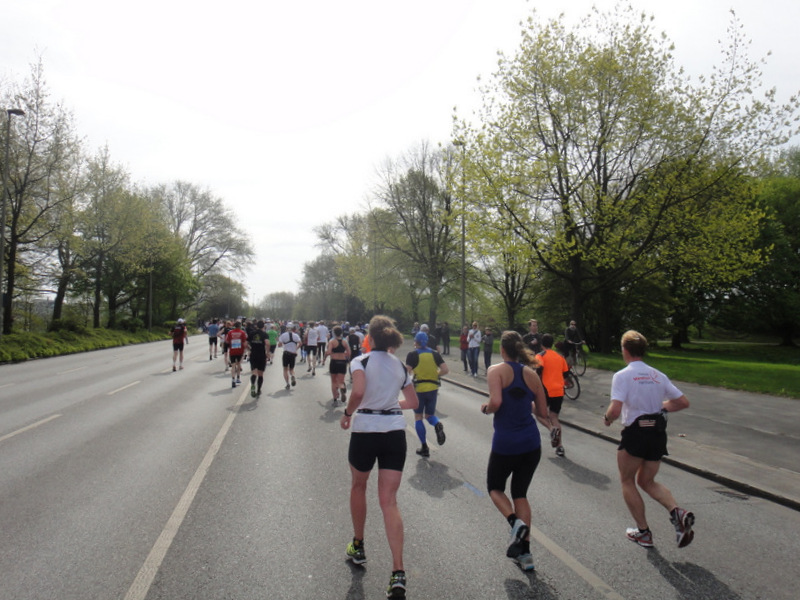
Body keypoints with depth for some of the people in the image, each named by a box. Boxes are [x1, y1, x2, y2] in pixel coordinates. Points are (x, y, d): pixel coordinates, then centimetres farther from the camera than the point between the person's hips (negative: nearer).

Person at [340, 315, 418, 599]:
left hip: (365, 431, -3)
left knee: (358, 486, 24)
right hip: (395, 434, 3)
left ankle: (358, 546, 40)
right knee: (389, 501, 3)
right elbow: (413, 401, 13)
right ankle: (398, 573, -6)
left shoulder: (361, 361, -8)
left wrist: (347, 413, -8)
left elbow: (358, 391, -25)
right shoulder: (400, 366, 8)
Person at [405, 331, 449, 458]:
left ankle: (424, 448, 6)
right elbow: (445, 370, -2)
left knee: (418, 417, 10)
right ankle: (437, 425, -16)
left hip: (419, 389, -3)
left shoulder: (413, 354, -7)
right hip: (433, 388, 3)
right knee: (429, 415, 19)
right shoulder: (434, 354, 4)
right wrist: (434, 374, 11)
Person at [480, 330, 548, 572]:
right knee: (520, 493, 19)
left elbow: (496, 401, -24)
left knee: (495, 487, 20)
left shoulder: (497, 370, -8)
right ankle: (524, 552, 16)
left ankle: (515, 522, -6)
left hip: (506, 443, -4)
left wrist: (486, 408, -3)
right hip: (532, 443, 5)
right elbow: (543, 412, 9)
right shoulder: (532, 374, 5)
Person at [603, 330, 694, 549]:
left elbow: (615, 409, -22)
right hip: (658, 434, 6)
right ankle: (677, 512, -2)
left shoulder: (622, 375, -12)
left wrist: (607, 418, -2)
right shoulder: (658, 375, 6)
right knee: (647, 481, 21)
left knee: (627, 481, 15)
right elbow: (683, 402, 9)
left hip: (635, 433, -6)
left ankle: (643, 532, 15)